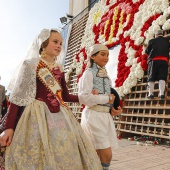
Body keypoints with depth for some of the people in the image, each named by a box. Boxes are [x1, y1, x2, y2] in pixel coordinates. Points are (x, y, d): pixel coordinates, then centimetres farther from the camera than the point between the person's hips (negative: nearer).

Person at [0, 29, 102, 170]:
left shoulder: (59, 69, 13)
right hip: (38, 116, -5)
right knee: (40, 158, -2)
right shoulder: (30, 64, -1)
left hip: (60, 116, 6)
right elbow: (17, 97, -6)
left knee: (66, 156, 6)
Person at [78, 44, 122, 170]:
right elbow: (83, 97, -17)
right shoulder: (89, 73, -5)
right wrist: (107, 99, -10)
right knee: (106, 155, -6)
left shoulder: (105, 74, 16)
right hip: (94, 115, -7)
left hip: (106, 115, 7)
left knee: (100, 155, 12)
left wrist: (114, 109, -3)